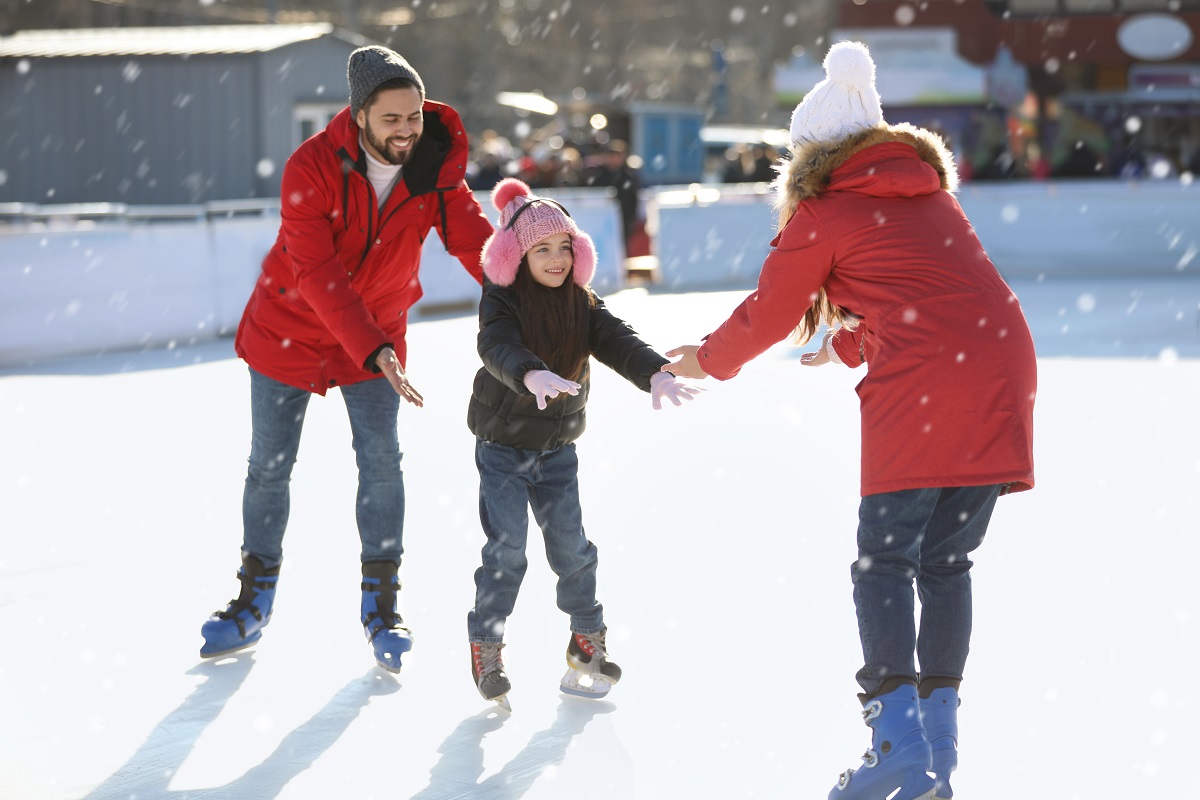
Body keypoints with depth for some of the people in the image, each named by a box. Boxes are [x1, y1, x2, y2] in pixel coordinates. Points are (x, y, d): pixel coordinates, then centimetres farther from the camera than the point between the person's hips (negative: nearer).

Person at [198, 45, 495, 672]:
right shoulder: (311, 168, -27)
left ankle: (380, 604, 6)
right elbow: (318, 274, -32)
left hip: (376, 333, 2)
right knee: (269, 466, 7)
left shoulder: (437, 169, -16)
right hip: (289, 328, -2)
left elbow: (477, 243, -20)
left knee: (381, 460, -7)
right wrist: (374, 351, -42)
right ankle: (254, 602, 23)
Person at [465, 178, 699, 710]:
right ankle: (485, 646, 7)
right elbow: (498, 347, -35)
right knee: (506, 550, -7)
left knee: (570, 545, 5)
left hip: (558, 450, 4)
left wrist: (655, 373, -37)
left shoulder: (583, 305, -1)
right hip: (502, 449, -4)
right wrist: (533, 376, -56)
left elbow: (617, 341, -16)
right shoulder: (501, 300, -15)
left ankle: (587, 637, 21)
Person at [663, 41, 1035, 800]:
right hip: (1003, 374, 6)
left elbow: (768, 315, 12)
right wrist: (848, 344, 49)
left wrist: (706, 360, 30)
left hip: (920, 391, -6)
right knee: (946, 560, 12)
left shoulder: (824, 212, 4)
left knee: (884, 562, 1)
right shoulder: (930, 190, 23)